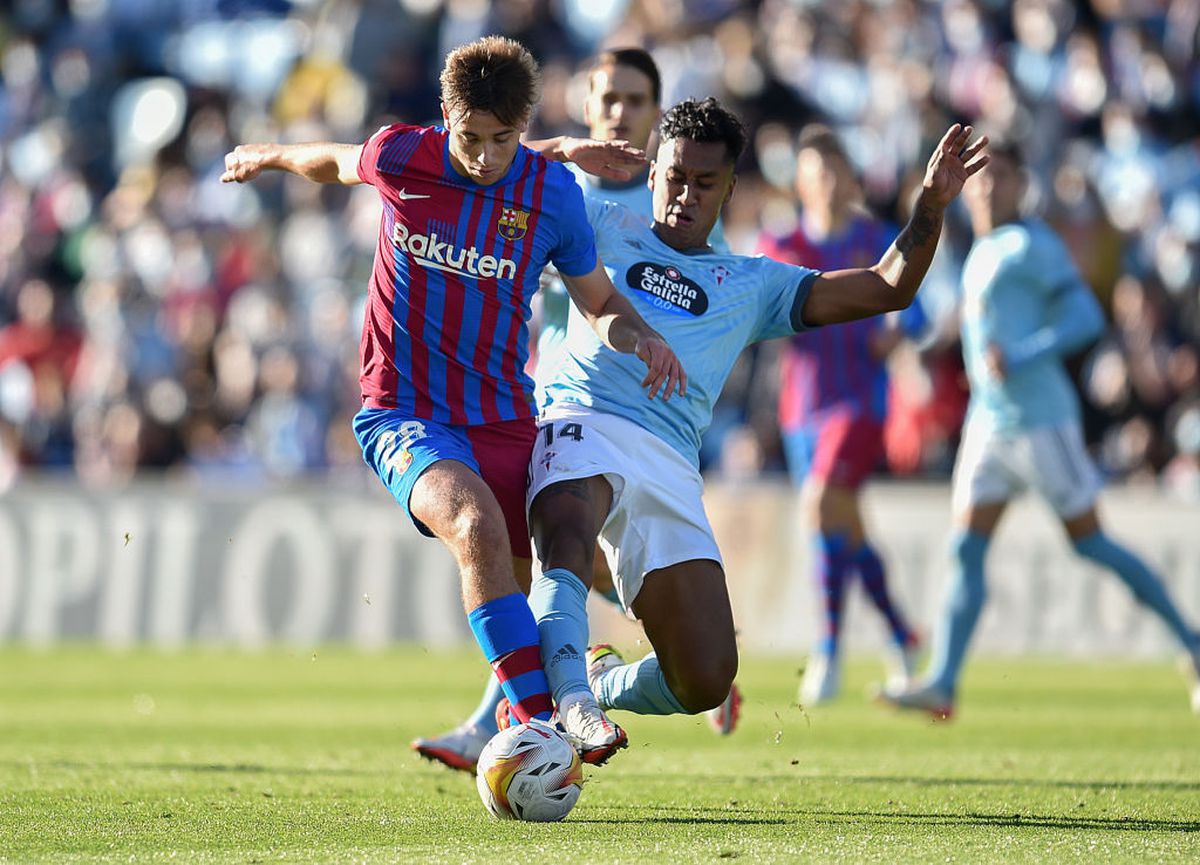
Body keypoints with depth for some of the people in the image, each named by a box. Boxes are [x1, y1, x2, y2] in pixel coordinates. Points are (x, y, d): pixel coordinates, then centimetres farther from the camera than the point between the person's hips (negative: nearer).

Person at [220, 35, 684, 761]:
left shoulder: (553, 193, -2)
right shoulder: (401, 157, -6)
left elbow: (598, 300, 11)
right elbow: (340, 163, 19)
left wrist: (640, 335, -10)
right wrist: (269, 157, 37)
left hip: (504, 421, 4)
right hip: (404, 415, -4)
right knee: (477, 525, -31)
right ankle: (540, 717, -35)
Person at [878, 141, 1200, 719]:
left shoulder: (1030, 245, -9)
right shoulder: (982, 254, 16)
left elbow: (1086, 318, -16)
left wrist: (1020, 359, -23)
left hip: (1041, 420, -8)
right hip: (989, 423, 8)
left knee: (1088, 542, 0)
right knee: (966, 550, -4)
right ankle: (941, 684, -11)